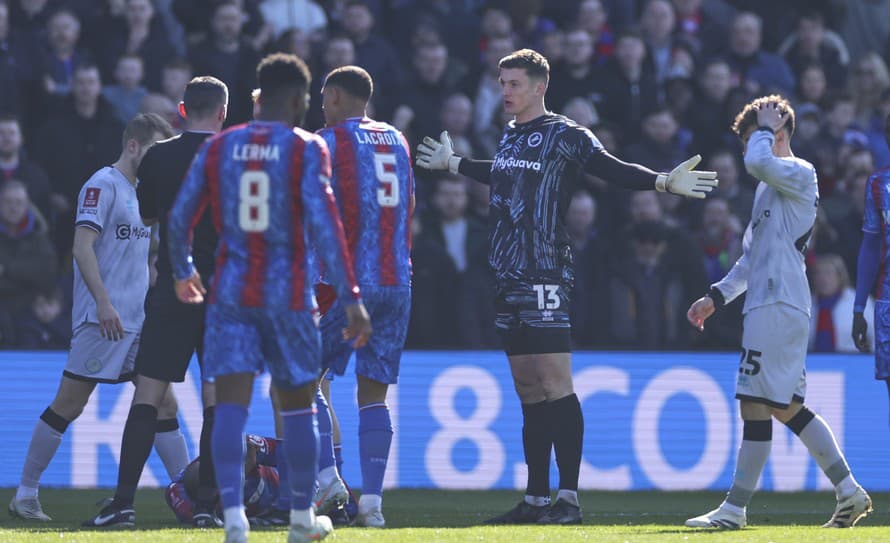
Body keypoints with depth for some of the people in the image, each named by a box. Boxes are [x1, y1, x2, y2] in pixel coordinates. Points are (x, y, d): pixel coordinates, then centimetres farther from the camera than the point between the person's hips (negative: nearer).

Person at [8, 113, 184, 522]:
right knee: (68, 406, -5)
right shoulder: (103, 185, -8)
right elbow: (83, 248, -17)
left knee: (162, 404, 3)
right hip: (102, 319, -9)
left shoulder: (140, 193, 19)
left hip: (138, 321, 9)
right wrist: (104, 304, -25)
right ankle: (25, 495, 1)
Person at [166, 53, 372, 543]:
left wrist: (183, 273, 27)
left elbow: (179, 218, 8)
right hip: (287, 295, -2)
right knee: (297, 405, 14)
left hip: (230, 292, 2)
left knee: (231, 406, -5)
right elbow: (323, 225, -15)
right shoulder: (306, 149, -6)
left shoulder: (217, 148, 5)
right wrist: (350, 298, -15)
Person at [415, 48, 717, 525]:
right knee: (528, 391, 9)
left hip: (546, 278, -8)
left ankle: (569, 497, -11)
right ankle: (536, 498, 12)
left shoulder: (565, 136, -4)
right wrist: (452, 164, 51)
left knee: (554, 385, -12)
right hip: (509, 279, 8)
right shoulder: (510, 136, 17)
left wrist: (663, 182, -27)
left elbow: (613, 170, -11)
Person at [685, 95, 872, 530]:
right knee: (786, 407, 10)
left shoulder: (799, 173, -6)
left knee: (757, 404, -9)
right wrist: (717, 296, 25)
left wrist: (765, 128, -9)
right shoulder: (772, 184, 24)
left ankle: (735, 508, -8)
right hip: (769, 303, 11)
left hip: (778, 306, -11)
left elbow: (757, 162, -28)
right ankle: (849, 491, 12)